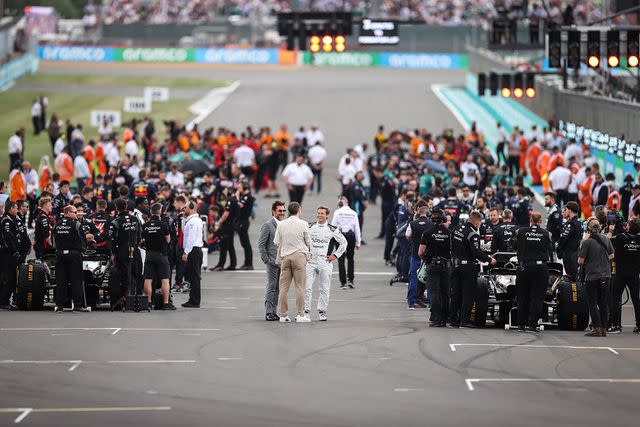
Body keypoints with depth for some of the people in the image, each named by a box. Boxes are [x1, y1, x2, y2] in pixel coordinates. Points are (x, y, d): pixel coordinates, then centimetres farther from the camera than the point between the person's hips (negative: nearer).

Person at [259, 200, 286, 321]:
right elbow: (261, 245, -7)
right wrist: (266, 260, -12)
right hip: (273, 262, -6)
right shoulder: (267, 225, -6)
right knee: (271, 287, -6)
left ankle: (274, 312, 13)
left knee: (278, 289, 8)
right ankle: (269, 313, -4)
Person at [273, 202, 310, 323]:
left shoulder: (281, 224, 3)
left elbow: (276, 242, 5)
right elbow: (308, 242, 2)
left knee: (283, 287, 6)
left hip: (285, 256, 3)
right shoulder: (303, 224, -5)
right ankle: (300, 315, -2)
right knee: (300, 286, 0)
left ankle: (283, 315, 6)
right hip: (299, 255, -3)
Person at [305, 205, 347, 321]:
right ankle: (306, 312, 1)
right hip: (310, 261, 1)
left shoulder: (332, 230, 1)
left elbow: (343, 243, 8)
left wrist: (335, 255, 3)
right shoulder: (310, 227, 7)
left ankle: (322, 312, 10)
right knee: (307, 287, -5)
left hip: (325, 262, -1)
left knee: (324, 289, 1)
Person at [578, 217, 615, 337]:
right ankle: (604, 328, 12)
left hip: (592, 277, -5)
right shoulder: (606, 239, 3)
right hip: (606, 275, 5)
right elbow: (611, 256, 12)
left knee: (593, 303, 1)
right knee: (604, 303, 10)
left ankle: (596, 328, -4)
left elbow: (580, 261, -13)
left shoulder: (587, 242, -13)